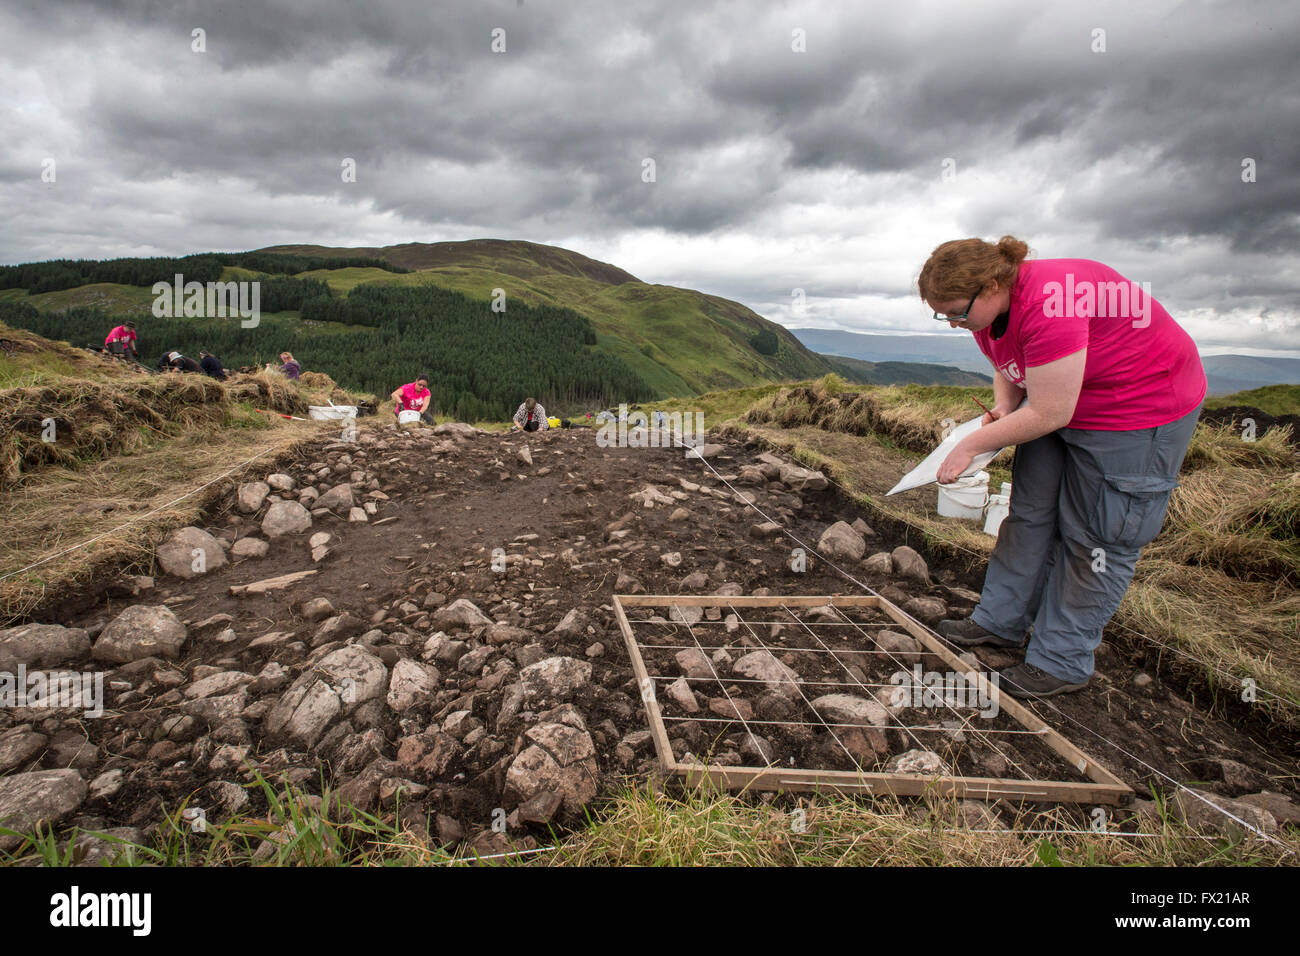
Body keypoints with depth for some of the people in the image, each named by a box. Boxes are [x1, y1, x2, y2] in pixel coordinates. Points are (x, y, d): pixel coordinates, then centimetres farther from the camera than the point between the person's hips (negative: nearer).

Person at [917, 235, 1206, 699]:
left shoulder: (1049, 304, -34)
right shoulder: (988, 311, -4)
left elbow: (1048, 414, -31)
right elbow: (1008, 370, 14)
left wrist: (971, 445, -22)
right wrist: (1003, 408, -7)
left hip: (1142, 409, -9)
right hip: (1058, 400, 9)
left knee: (1094, 536, -3)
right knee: (1029, 514, 12)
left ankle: (1062, 662, 8)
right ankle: (1000, 621, 25)